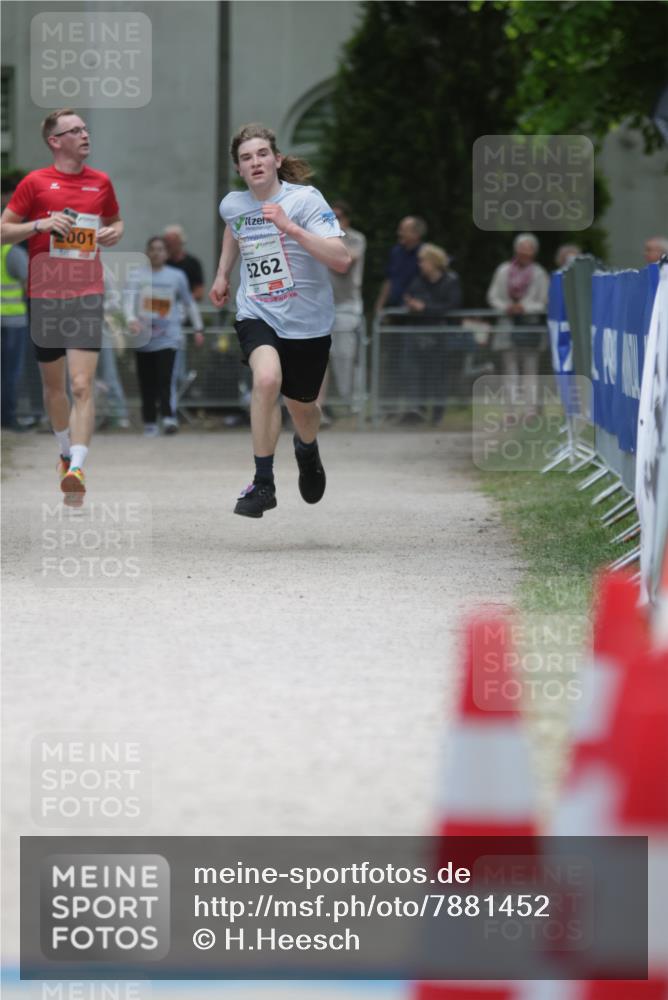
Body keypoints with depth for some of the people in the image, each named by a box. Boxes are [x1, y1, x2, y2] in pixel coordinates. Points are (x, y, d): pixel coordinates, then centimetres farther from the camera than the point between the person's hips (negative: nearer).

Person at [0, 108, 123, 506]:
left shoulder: (101, 182, 9)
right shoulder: (35, 182, 0)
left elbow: (115, 220, 27)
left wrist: (115, 233, 3)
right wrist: (41, 224, -14)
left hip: (87, 296, 0)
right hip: (45, 294, 0)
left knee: (83, 386, -13)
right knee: (54, 384, 12)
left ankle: (76, 469, -21)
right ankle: (67, 453, 34)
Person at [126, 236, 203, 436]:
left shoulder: (177, 276, 8)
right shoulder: (139, 276, 4)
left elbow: (189, 303, 17)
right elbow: (130, 299, -8)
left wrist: (198, 328, 17)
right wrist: (131, 319, -27)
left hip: (167, 338, -1)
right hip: (144, 338, 1)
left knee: (165, 379, -17)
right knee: (147, 383, 4)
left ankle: (168, 417, -24)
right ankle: (150, 422, 13)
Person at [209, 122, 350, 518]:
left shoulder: (305, 199, -16)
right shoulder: (232, 205, -1)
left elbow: (342, 259, -27)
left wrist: (289, 226, -33)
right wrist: (223, 274, 24)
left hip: (308, 321, -1)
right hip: (257, 314, 1)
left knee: (301, 407, 14)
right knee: (267, 379, -29)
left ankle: (307, 449, 54)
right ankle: (263, 483, -19)